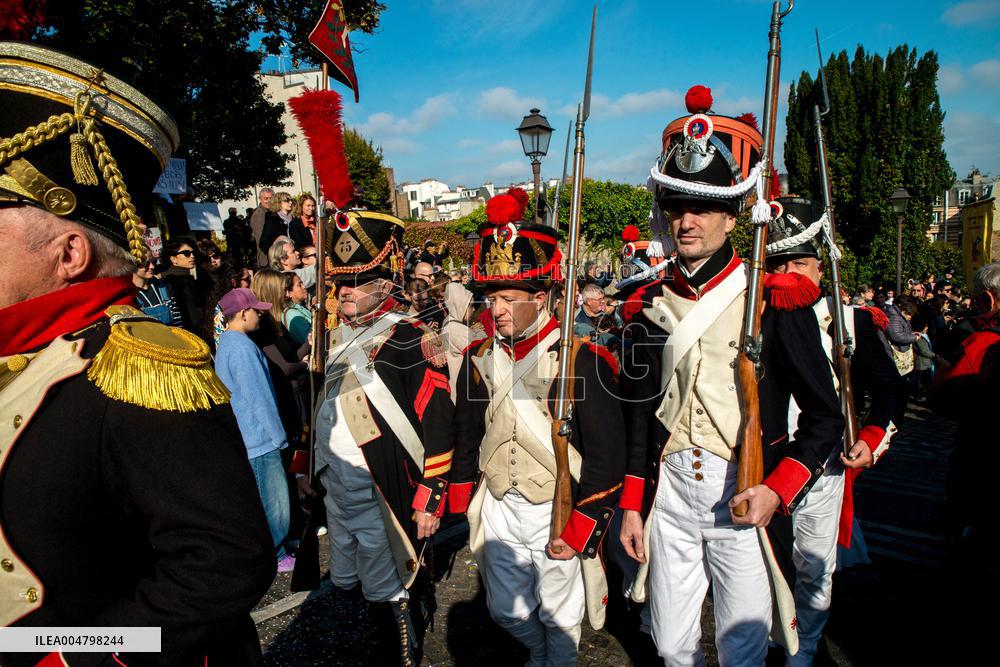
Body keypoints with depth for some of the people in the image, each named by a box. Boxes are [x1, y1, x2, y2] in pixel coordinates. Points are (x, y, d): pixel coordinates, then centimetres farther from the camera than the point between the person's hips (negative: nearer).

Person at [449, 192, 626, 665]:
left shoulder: (581, 359, -17)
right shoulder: (480, 358, 0)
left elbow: (607, 453, -15)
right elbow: (466, 436, 10)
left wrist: (579, 530, -15)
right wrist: (459, 509, 10)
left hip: (559, 513, -5)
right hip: (499, 509, 5)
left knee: (559, 617, 15)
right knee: (507, 610, 21)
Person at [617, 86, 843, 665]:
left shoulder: (776, 301, -7)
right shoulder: (648, 306, 4)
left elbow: (826, 416, -4)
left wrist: (777, 492, -16)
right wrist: (632, 506, 8)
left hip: (745, 499, -3)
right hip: (669, 493, 3)